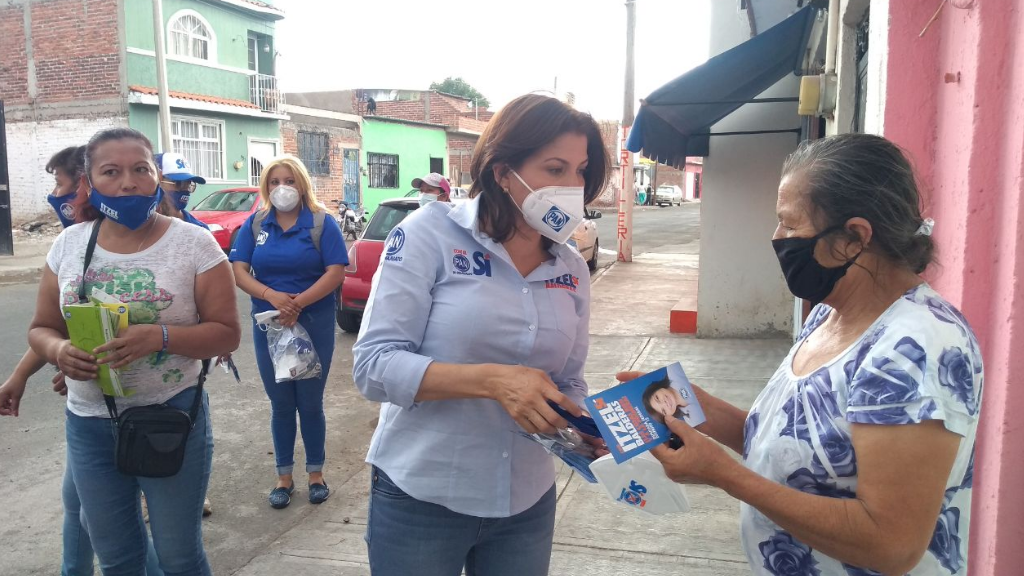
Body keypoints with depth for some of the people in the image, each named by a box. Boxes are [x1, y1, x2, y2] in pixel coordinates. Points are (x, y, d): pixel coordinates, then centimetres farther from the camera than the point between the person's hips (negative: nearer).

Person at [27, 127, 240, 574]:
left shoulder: (194, 243, -10)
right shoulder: (69, 244, 1)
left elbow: (226, 333, -10)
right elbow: (42, 329, 8)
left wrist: (161, 337, -28)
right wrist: (60, 352, -15)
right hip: (89, 425, 4)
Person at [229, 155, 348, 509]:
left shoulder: (322, 223, -3)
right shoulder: (255, 225, 5)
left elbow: (336, 272, -12)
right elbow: (238, 271, -2)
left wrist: (298, 304, -23)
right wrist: (272, 296, -20)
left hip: (314, 324, -2)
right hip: (268, 325, 2)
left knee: (310, 403, 6)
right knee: (280, 404, 11)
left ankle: (316, 473, 23)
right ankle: (284, 476, 24)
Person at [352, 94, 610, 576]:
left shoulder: (572, 272, 2)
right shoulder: (432, 233, -13)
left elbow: (568, 383, 9)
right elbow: (373, 364, -17)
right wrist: (493, 380, -28)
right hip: (420, 499, -4)